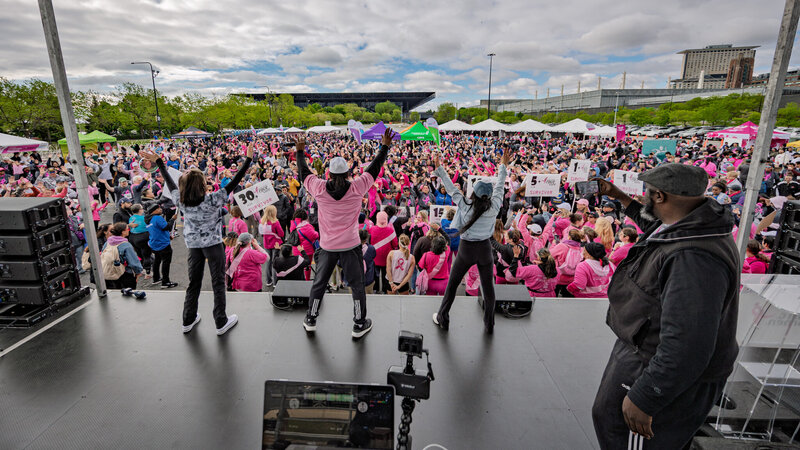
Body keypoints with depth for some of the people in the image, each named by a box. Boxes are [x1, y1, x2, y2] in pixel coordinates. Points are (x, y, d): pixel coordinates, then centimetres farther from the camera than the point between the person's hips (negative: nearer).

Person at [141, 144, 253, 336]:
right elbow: (234, 182, -23)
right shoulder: (212, 200, -24)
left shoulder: (181, 201, -11)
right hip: (213, 243, -5)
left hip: (193, 243, 5)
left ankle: (188, 321, 30)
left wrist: (158, 161, 18)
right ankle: (221, 323, 14)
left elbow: (169, 181, 5)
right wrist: (248, 158, -20)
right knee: (218, 281, 6)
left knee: (194, 281, 17)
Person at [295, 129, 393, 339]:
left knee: (319, 283, 18)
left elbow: (304, 172, 8)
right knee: (357, 285, 12)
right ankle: (359, 325, 23)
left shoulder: (319, 188, -10)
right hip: (351, 246, -2)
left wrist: (300, 151, 23)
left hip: (327, 246, 2)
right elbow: (374, 168, -1)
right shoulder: (357, 188, -12)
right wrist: (385, 146, 10)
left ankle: (310, 320, 34)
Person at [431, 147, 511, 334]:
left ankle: (442, 319, 26)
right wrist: (503, 166, 10)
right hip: (485, 249, 2)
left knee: (452, 284, 14)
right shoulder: (494, 208, -15)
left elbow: (451, 188, -12)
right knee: (488, 287, 14)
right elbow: (499, 187, -3)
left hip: (466, 249, -1)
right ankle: (489, 325, 25)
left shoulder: (465, 207, -19)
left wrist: (439, 168, -2)